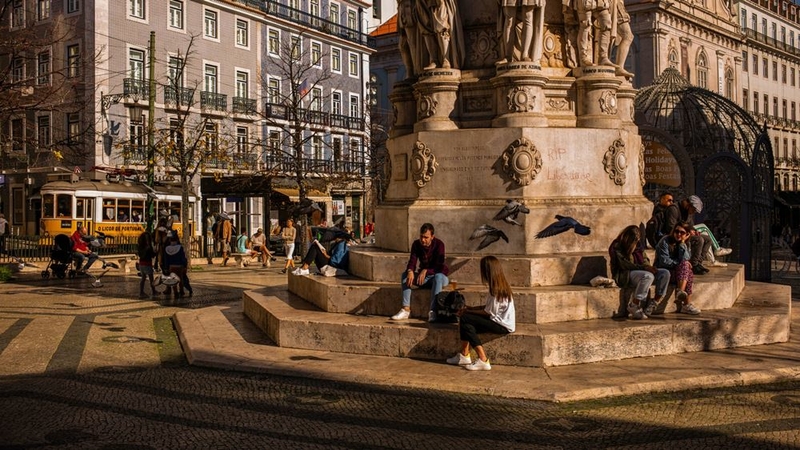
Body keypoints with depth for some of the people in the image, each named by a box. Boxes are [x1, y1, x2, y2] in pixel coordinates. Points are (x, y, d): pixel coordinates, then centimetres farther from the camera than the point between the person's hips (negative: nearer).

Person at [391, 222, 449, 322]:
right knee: (405, 275, -18)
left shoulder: (439, 244, -18)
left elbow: (439, 267, -25)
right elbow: (412, 261, -13)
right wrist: (410, 271, -36)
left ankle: (432, 311, -42)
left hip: (440, 277, -5)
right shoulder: (416, 244, -4)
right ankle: (406, 309, -26)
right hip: (424, 277, 5)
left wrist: (426, 271, -42)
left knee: (438, 276, -39)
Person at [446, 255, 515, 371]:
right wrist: (470, 309, 7)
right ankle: (464, 355, 1)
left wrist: (468, 311, -4)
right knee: (467, 323, 3)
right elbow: (489, 307, 13)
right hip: (500, 321, 10)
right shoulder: (501, 285, 9)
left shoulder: (496, 289, -19)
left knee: (464, 319, -16)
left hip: (503, 326, -10)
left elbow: (488, 312, -15)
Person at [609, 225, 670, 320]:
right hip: (624, 275, -8)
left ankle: (652, 306, -14)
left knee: (665, 273, -10)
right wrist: (644, 267, -24)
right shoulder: (617, 246, -8)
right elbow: (624, 265, -17)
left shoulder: (638, 245, 15)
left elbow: (645, 260, 17)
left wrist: (649, 267, -8)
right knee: (648, 276, -35)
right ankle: (633, 306, -28)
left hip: (641, 272, 8)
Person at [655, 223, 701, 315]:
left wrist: (682, 243, -14)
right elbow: (664, 261, -15)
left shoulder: (685, 244, 9)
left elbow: (685, 258, -11)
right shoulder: (665, 241, -8)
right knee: (684, 264, -28)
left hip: (676, 271, 5)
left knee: (690, 273, -26)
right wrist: (680, 263, -12)